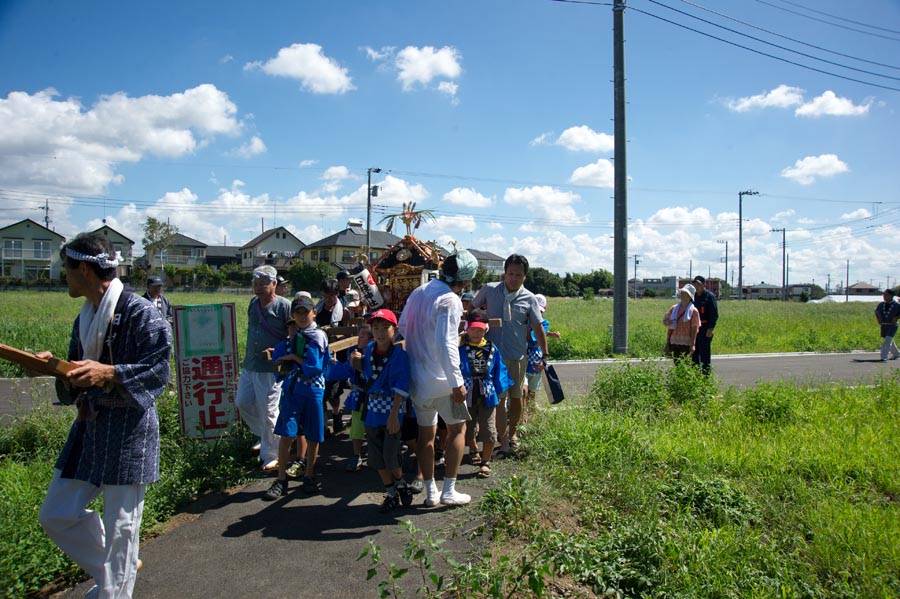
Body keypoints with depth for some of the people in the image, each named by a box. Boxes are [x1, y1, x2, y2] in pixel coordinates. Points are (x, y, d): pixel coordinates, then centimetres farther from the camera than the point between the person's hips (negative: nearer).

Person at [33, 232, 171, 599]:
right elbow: (77, 378, 20)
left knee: (120, 527, 1)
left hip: (129, 434, -9)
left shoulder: (141, 313, -14)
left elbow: (158, 373, -18)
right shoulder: (85, 317, 13)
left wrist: (108, 373, -28)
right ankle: (114, 569, 35)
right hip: (89, 428, 9)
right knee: (55, 515, 16)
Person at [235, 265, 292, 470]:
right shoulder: (253, 303, 8)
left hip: (270, 369, -8)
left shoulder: (284, 306, -14)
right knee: (242, 402, 16)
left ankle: (271, 455, 15)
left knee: (268, 412, -1)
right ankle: (264, 436, 38)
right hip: (249, 365, 8)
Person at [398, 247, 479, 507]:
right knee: (457, 429, 12)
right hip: (441, 380, -7)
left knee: (426, 433, 16)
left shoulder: (418, 293, 5)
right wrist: (457, 383, -22)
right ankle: (449, 491, 13)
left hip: (417, 378, 7)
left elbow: (402, 327, 14)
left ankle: (430, 492, 24)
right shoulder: (450, 301, -19)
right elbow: (446, 345, -26)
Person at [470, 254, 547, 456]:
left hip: (518, 355, 2)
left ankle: (512, 432, 36)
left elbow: (538, 328, 3)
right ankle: (504, 441, 5)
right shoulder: (489, 290, -3)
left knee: (516, 397, 14)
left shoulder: (529, 299, -2)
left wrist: (544, 355, 4)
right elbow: (472, 308, 10)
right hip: (494, 354, -1)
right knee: (499, 398, -3)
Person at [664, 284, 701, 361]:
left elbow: (694, 329, -6)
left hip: (686, 343, -4)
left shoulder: (694, 311, -2)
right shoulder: (674, 308, 10)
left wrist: (693, 344, -11)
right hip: (674, 342, 4)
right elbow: (665, 320, 19)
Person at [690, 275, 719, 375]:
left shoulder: (709, 296, -6)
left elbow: (714, 314, -10)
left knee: (705, 354, -3)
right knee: (694, 353, 10)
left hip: (705, 329, -7)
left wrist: (711, 329, -17)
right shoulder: (693, 296, 14)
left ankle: (706, 374, 3)